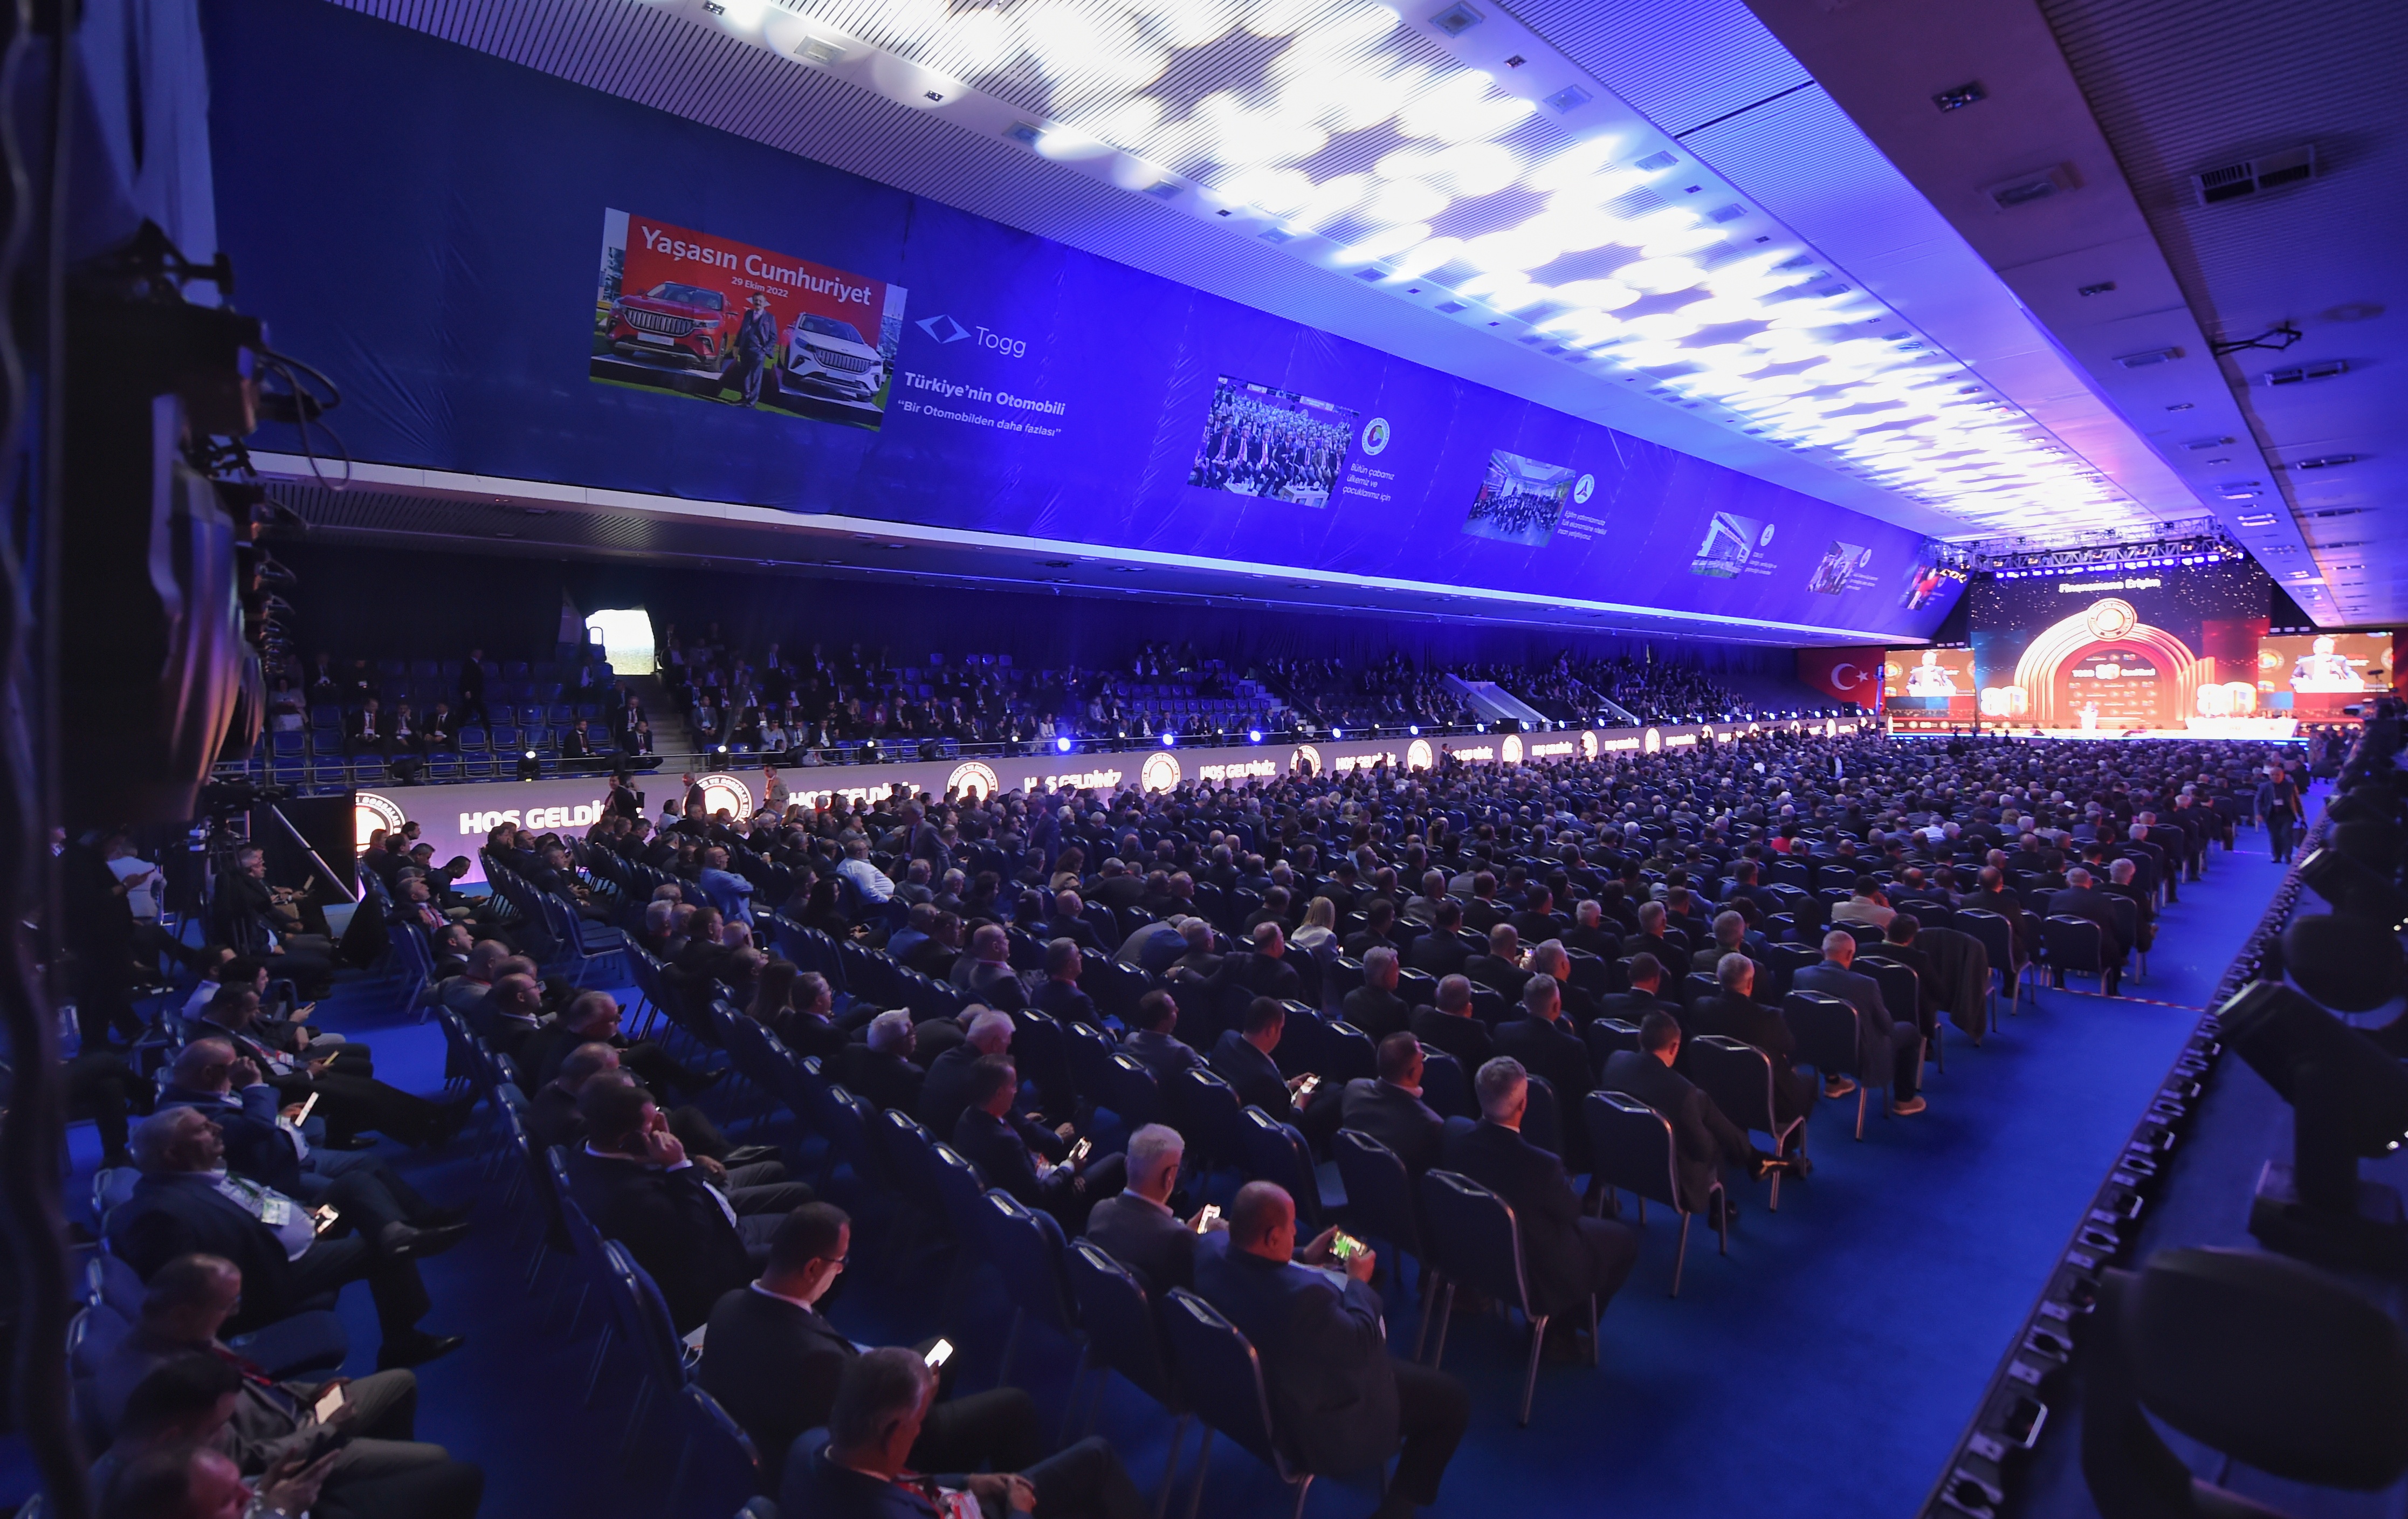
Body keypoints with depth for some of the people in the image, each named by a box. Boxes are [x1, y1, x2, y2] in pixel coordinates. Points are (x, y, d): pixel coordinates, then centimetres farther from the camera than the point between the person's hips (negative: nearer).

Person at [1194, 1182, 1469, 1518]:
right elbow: (1363, 1344, -25)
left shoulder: (1212, 1251, -18)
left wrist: (1304, 1258, 2)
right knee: (1452, 1399, 6)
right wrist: (1359, 1282, -10)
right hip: (1318, 1423, -8)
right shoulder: (1301, 1295, -42)